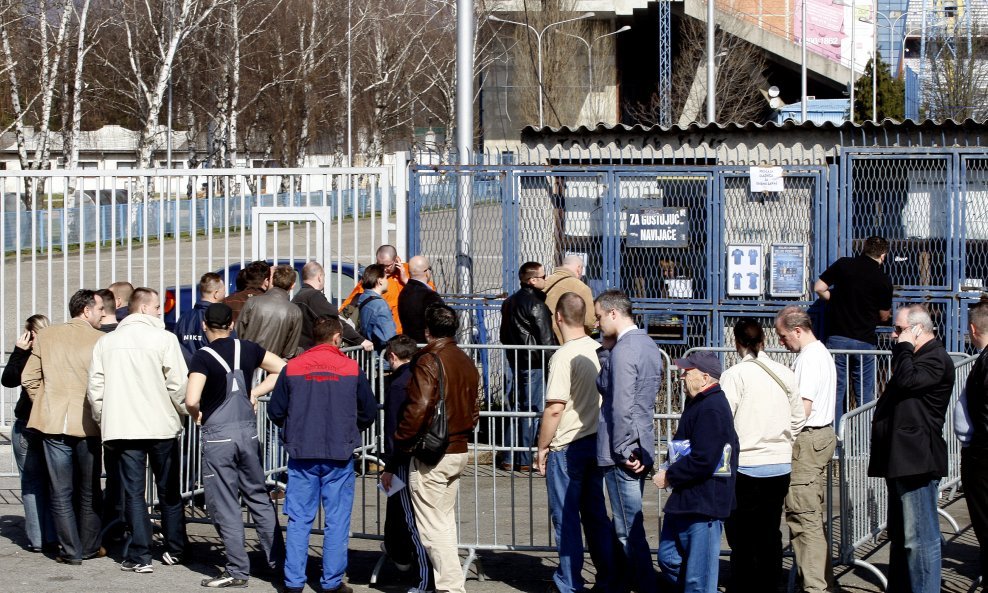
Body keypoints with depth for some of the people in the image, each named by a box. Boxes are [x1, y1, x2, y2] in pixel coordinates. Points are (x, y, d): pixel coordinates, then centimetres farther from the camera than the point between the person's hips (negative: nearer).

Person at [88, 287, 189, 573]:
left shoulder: (106, 342, 5)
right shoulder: (164, 339, -7)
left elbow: (95, 389, 4)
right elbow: (178, 384, -10)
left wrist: (105, 421, 14)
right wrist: (182, 411, 7)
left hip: (122, 429, 2)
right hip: (161, 426, -2)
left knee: (133, 492, 3)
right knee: (169, 491, 12)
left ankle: (140, 556, -1)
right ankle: (175, 550, 19)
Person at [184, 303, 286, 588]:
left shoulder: (203, 356, -11)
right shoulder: (248, 349, 5)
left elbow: (191, 400, -21)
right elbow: (283, 370, 12)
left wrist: (196, 415, -1)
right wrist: (256, 392, 10)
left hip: (218, 436, -5)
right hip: (248, 431, 5)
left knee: (225, 506, 2)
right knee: (258, 497, 15)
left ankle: (238, 570, 4)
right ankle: (277, 560, 17)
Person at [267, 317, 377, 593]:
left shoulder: (292, 368, 0)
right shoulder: (352, 368, -1)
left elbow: (275, 411, 4)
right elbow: (369, 412, 6)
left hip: (301, 455, 1)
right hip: (339, 456, -1)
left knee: (299, 520, 6)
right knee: (337, 521, 6)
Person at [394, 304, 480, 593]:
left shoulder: (428, 362, -15)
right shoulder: (467, 362, 10)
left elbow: (418, 409, -23)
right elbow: (474, 407, 16)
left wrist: (400, 441, -12)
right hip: (459, 451, 8)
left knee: (433, 527, -4)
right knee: (446, 521, 17)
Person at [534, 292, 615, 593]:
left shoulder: (564, 356, -18)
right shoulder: (599, 351, 3)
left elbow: (554, 409, -20)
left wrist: (542, 448, -10)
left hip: (567, 447, -7)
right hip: (596, 441, 7)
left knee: (566, 517, 2)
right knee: (596, 514, 14)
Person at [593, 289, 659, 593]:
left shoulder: (623, 350, -18)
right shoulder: (647, 344, 12)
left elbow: (622, 405, -22)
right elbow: (605, 386, 16)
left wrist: (624, 451, -17)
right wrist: (605, 351, 6)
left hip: (623, 453, -10)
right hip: (642, 449, 10)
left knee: (630, 529, -4)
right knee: (627, 526, 17)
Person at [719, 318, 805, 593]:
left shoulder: (734, 375, -11)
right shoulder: (785, 374, 3)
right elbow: (798, 419, 9)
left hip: (745, 465, -5)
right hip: (780, 466, 5)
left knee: (742, 538, 3)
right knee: (770, 533, 12)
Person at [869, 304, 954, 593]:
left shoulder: (936, 359, -10)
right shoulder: (915, 357, 21)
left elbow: (906, 381, -24)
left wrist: (904, 347, -13)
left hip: (916, 461, -11)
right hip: (902, 460, 11)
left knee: (919, 537, -11)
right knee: (900, 535, 16)